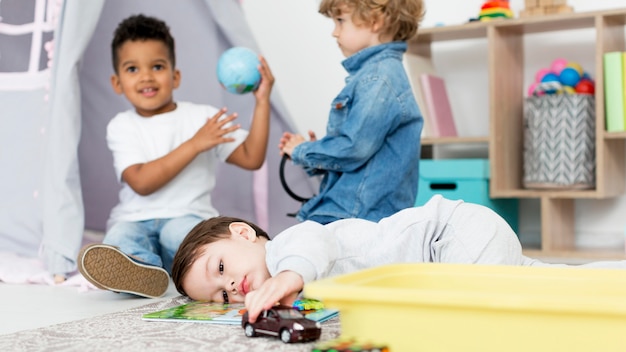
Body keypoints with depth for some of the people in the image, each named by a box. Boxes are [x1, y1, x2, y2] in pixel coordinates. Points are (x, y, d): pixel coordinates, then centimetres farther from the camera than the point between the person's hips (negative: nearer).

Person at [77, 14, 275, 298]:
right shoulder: (122, 126, 7)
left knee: (178, 231, -33)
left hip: (188, 217, 2)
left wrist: (262, 102, -3)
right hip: (136, 219, -1)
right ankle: (145, 271, -62)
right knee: (121, 237, -35)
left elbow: (251, 158, 3)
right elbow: (141, 182, -9)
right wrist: (194, 145, -14)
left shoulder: (203, 118, 9)